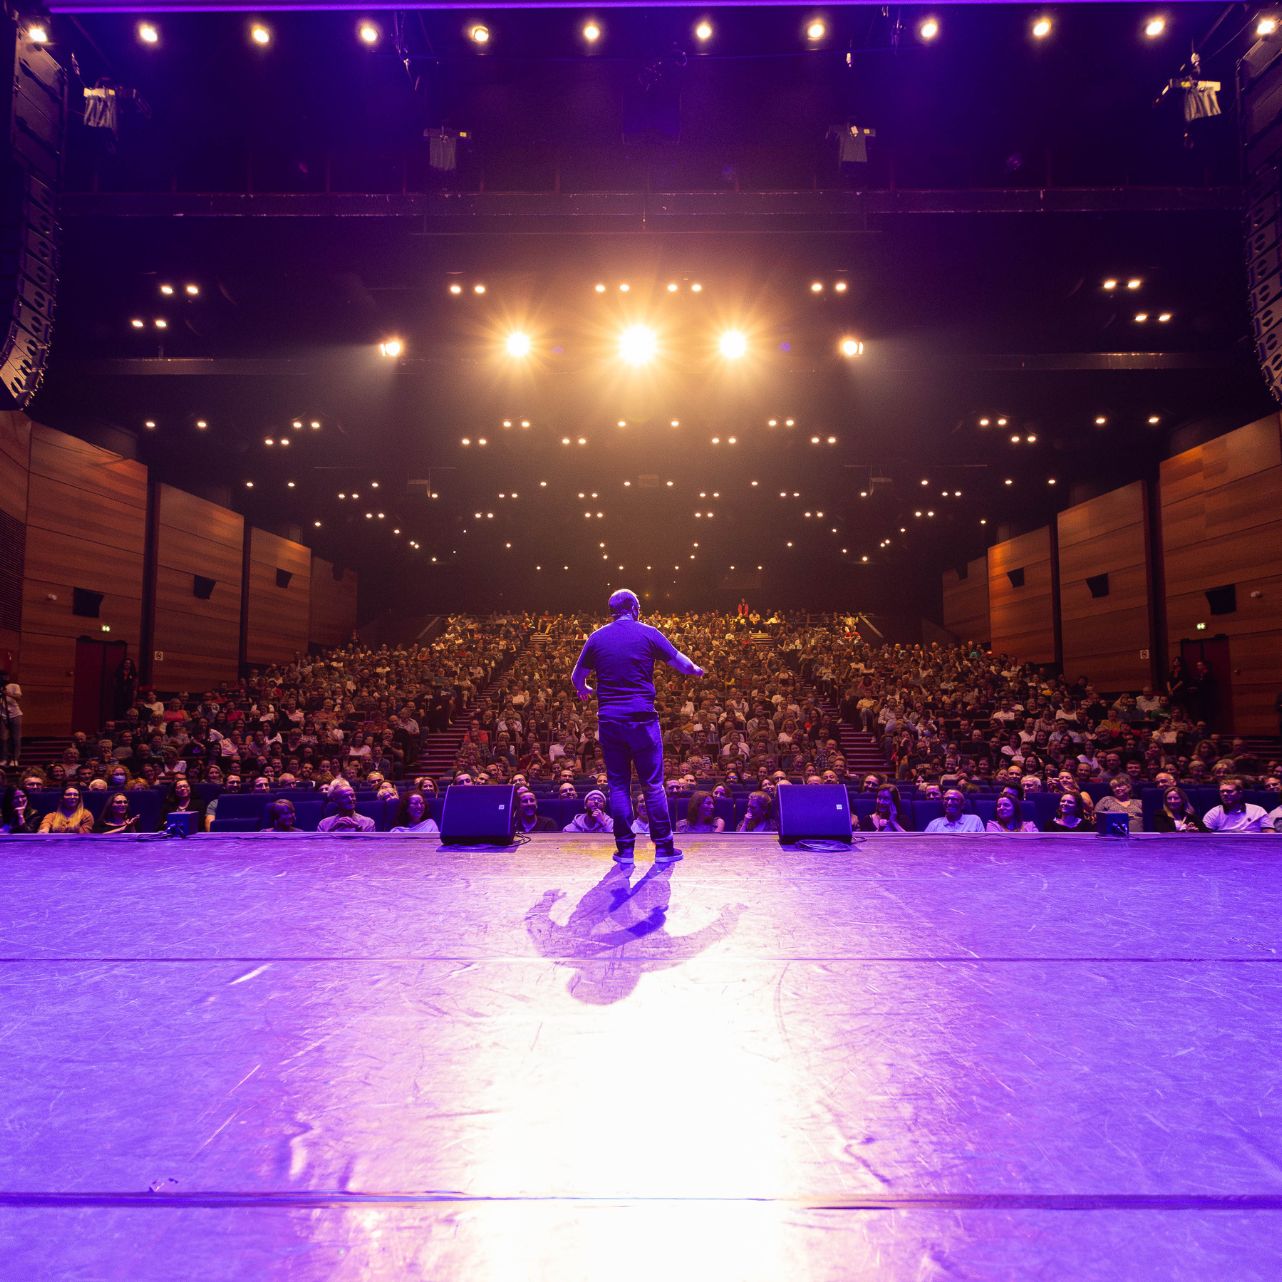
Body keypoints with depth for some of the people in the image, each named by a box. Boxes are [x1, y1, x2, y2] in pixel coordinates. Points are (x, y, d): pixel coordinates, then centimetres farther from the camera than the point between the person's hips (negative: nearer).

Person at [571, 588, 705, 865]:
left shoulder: (597, 638, 7)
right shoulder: (648, 634, 0)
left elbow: (577, 677, 17)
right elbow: (680, 663, 6)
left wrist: (585, 691, 40)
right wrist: (696, 669, 29)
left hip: (609, 720, 2)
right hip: (642, 718, -2)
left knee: (618, 785, 8)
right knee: (653, 784, 6)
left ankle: (625, 849, 10)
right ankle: (663, 847, 10)